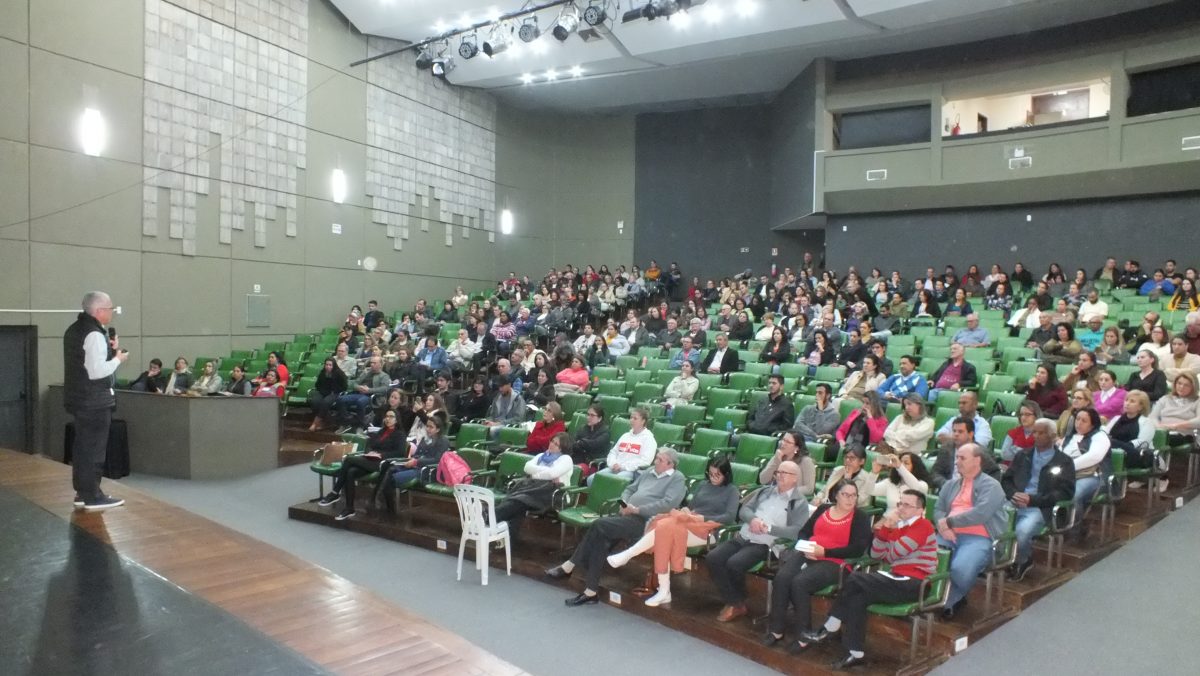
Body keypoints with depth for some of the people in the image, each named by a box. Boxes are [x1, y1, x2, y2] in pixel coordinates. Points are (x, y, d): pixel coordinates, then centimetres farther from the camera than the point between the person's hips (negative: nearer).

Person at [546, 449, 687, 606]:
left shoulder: (677, 478, 1)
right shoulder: (648, 473, 25)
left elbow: (668, 503, -14)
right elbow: (629, 489, 26)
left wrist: (637, 510, -14)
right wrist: (624, 503, 2)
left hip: (644, 520, -7)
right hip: (626, 515, 7)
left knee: (599, 525, -23)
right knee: (600, 538, -20)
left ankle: (569, 566, -12)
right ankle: (591, 591, -16)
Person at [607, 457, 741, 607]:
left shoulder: (732, 490, 7)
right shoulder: (704, 486, 25)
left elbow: (730, 517, -7)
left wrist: (701, 518, -15)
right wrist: (685, 511, -1)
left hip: (707, 529, -5)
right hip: (689, 524, 5)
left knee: (666, 527, -31)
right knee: (664, 528, -30)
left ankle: (627, 555, -20)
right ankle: (664, 591, -28)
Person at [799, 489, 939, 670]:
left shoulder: (923, 526, -8)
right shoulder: (898, 526, 17)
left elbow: (893, 554, -14)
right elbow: (876, 555, 11)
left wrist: (887, 527, -3)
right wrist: (882, 528, -1)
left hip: (913, 584, -8)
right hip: (899, 581, 8)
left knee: (855, 579, -18)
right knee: (856, 598, -15)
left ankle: (828, 630, -6)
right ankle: (856, 654, -8)